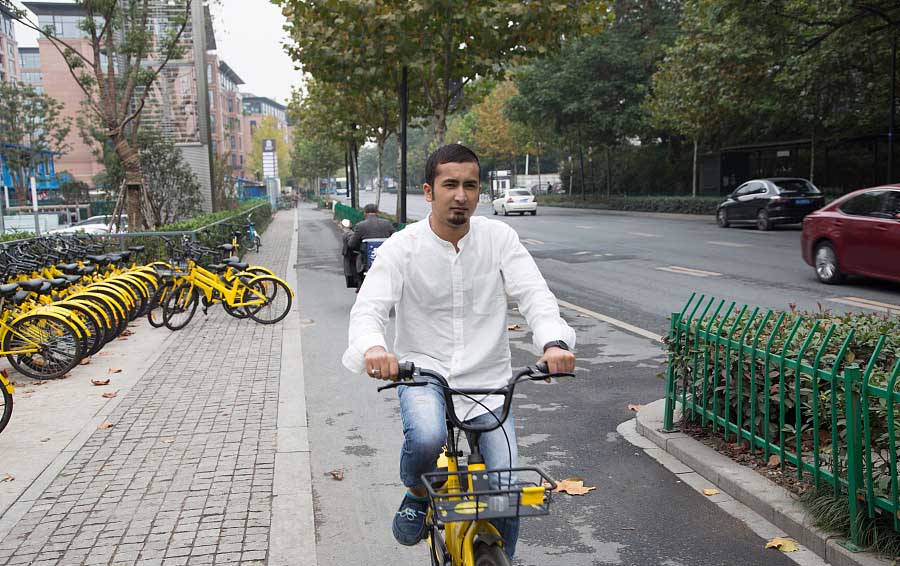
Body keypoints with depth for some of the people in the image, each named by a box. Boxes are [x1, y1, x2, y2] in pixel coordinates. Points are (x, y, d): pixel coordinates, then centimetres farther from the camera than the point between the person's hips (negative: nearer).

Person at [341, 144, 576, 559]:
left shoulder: (499, 237, -2)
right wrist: (372, 347, -41)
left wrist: (553, 342, -33)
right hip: (425, 374, -2)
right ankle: (417, 494, 2)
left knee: (508, 493, -5)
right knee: (426, 437, -34)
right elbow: (368, 308, -16)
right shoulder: (402, 248, -7)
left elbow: (534, 293, -12)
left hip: (489, 382, 2)